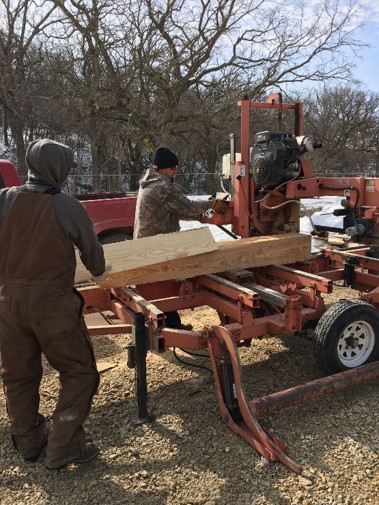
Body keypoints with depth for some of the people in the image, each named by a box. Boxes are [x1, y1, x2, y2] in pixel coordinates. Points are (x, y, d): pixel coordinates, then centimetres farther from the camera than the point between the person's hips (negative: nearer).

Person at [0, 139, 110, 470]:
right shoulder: (69, 206, -12)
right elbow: (91, 249, 1)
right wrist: (100, 272, 22)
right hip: (52, 303, -4)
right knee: (79, 372, 11)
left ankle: (28, 443, 34)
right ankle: (63, 447, 11)